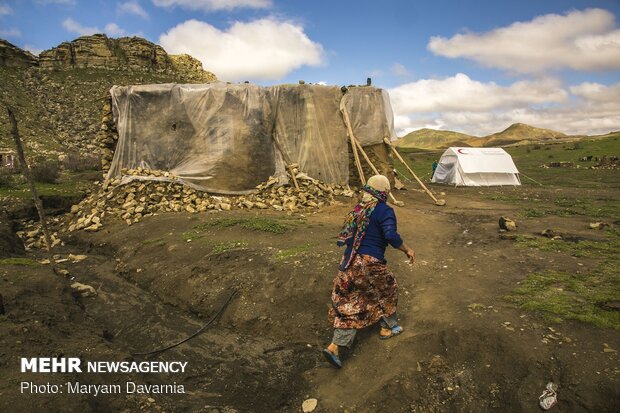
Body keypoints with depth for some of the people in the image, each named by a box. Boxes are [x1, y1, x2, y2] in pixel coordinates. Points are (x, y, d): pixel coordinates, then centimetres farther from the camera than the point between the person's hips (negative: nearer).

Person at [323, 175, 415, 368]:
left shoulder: (358, 208, 10)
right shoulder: (384, 210, -11)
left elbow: (345, 236, 16)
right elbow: (391, 235, -24)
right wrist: (407, 249, -11)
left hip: (350, 263, 6)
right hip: (370, 264, -6)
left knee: (349, 304, 11)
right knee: (386, 291, 24)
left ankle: (334, 347, 5)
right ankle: (388, 328, 44)